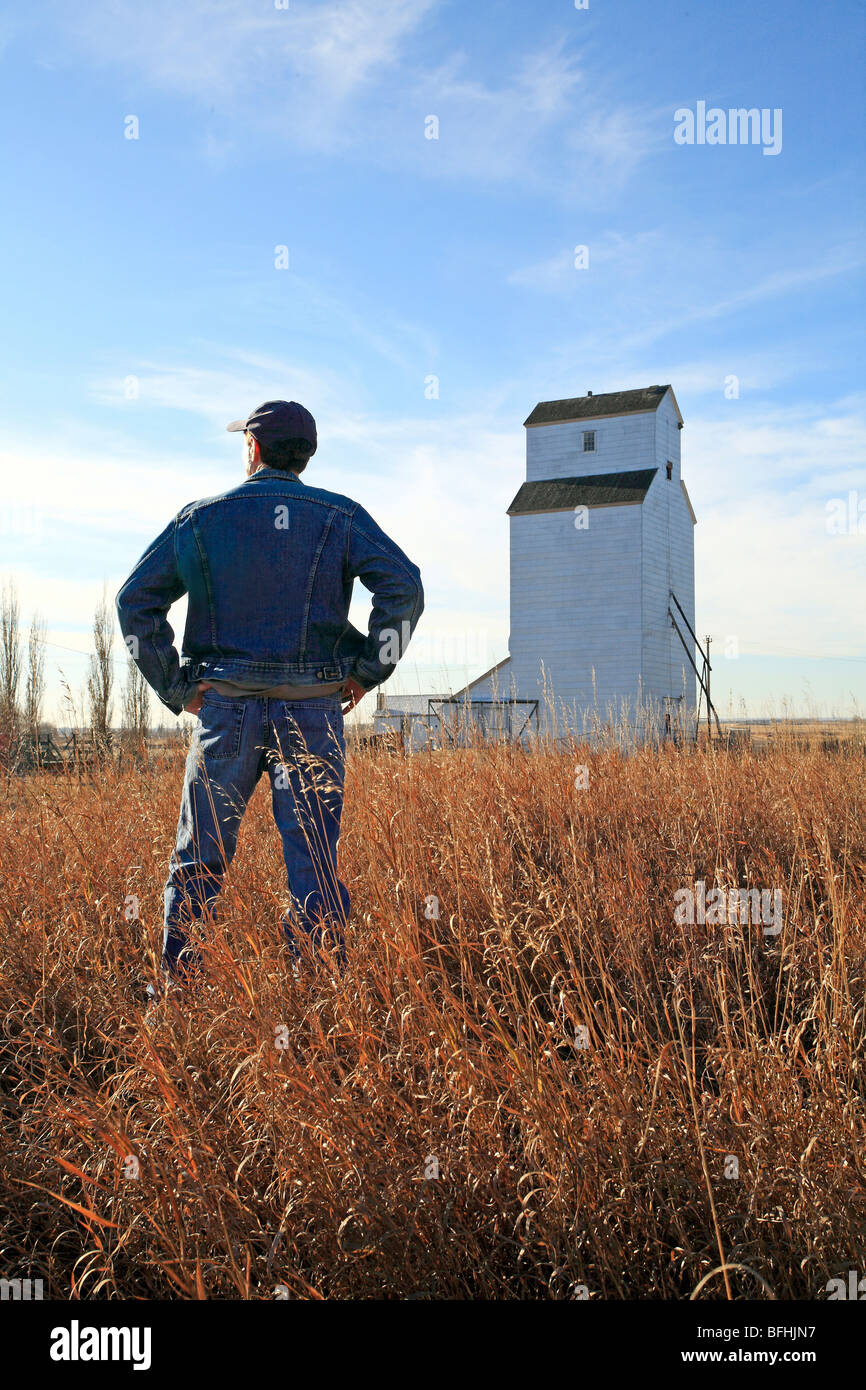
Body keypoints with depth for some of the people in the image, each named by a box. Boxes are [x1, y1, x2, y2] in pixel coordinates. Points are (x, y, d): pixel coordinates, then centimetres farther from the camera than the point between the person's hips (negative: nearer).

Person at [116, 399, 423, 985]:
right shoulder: (340, 516, 4)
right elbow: (405, 588, -8)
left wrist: (175, 688, 5)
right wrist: (366, 672, -1)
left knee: (200, 857, 11)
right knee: (314, 857, 5)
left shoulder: (201, 518, 6)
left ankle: (178, 983, 17)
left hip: (225, 706, 1)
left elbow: (135, 601, 3)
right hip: (314, 709, 0)